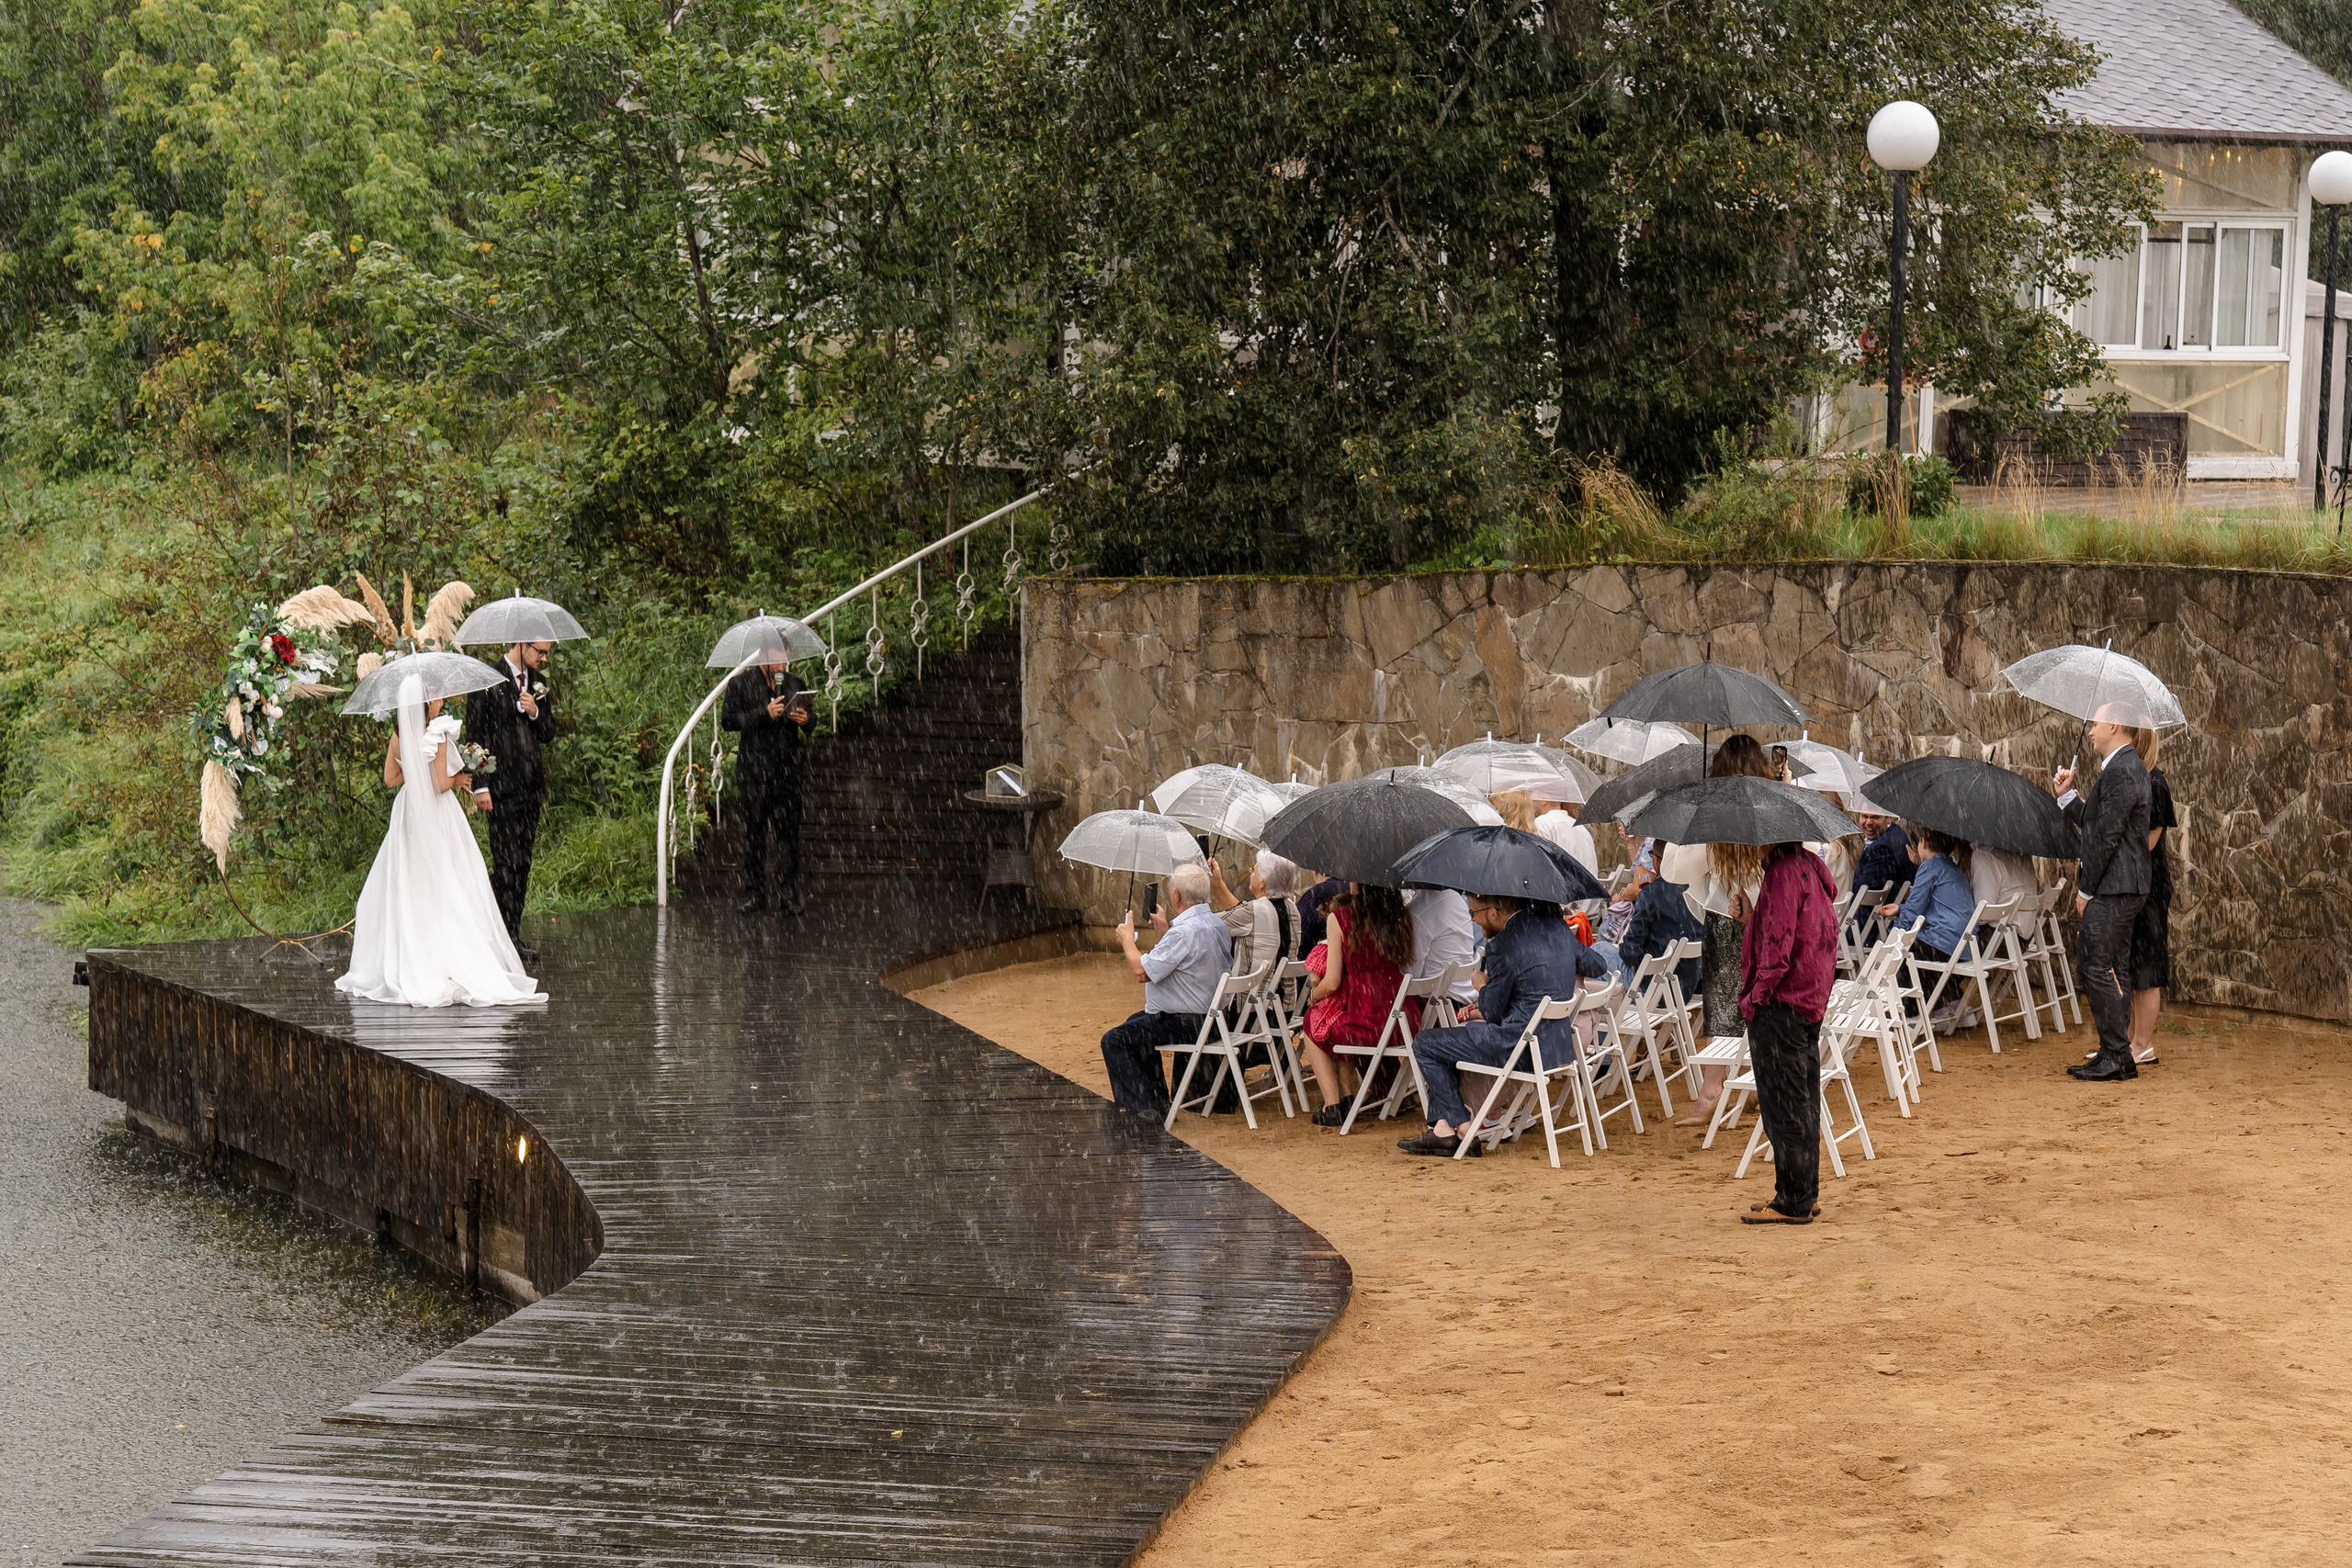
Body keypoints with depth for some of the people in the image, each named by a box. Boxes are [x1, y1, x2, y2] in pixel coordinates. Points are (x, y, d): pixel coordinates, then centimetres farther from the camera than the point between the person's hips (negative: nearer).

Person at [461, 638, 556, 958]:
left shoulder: (537, 682, 16)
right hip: (502, 787, -7)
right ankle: (507, 938, -7)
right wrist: (480, 784, -13)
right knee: (508, 862, -10)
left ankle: (512, 934, 11)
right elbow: (475, 733, -7)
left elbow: (548, 734, 19)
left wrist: (535, 712, -3)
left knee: (522, 863, 7)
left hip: (530, 785, 7)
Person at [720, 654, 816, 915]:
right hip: (754, 771, -3)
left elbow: (810, 722, 21)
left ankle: (789, 894, 6)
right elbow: (728, 719, -7)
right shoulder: (741, 683, 1)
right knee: (754, 833, 2)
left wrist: (805, 720, -4)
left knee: (789, 832, 0)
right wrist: (764, 714, -17)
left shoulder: (794, 683, 13)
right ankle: (754, 895, 9)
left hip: (788, 771, 3)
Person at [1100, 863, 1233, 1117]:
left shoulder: (1183, 931, -26)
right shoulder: (1217, 924, 6)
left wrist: (1127, 938, -9)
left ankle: (1142, 1108, -9)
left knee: (1114, 1041, -7)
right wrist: (1164, 930, 26)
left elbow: (1142, 971, -25)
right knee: (1135, 1023, 31)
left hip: (1185, 1024, -11)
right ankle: (1157, 1102, 33)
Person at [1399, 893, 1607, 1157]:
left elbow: (1492, 1013, -10)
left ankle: (1462, 1129, 10)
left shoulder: (1504, 944, -19)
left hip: (1522, 1047, -9)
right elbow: (1596, 968, 20)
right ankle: (1442, 1129, 23)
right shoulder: (1556, 926, 5)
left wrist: (1482, 987, 11)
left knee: (1425, 1043, 7)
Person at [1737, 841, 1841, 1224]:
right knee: (1804, 1100, 15)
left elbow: (1778, 939, -21)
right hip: (1811, 998, 10)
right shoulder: (1811, 866, 13)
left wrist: (1759, 992, -16)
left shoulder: (1783, 872, -17)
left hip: (1780, 1004, -10)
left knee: (1784, 1103, -4)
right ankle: (1806, 1193, 22)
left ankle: (1793, 1202, -1)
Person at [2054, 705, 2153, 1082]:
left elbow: (2107, 836, -20)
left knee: (2096, 967, -9)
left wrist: (2086, 890, -16)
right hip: (2120, 890, 11)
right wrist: (2067, 795, 15)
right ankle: (2118, 1057, 15)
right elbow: (2092, 825, 21)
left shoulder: (2121, 772, -16)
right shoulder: (2125, 767, 18)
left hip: (2113, 891, -11)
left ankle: (2116, 1056, -8)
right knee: (2112, 969, 12)